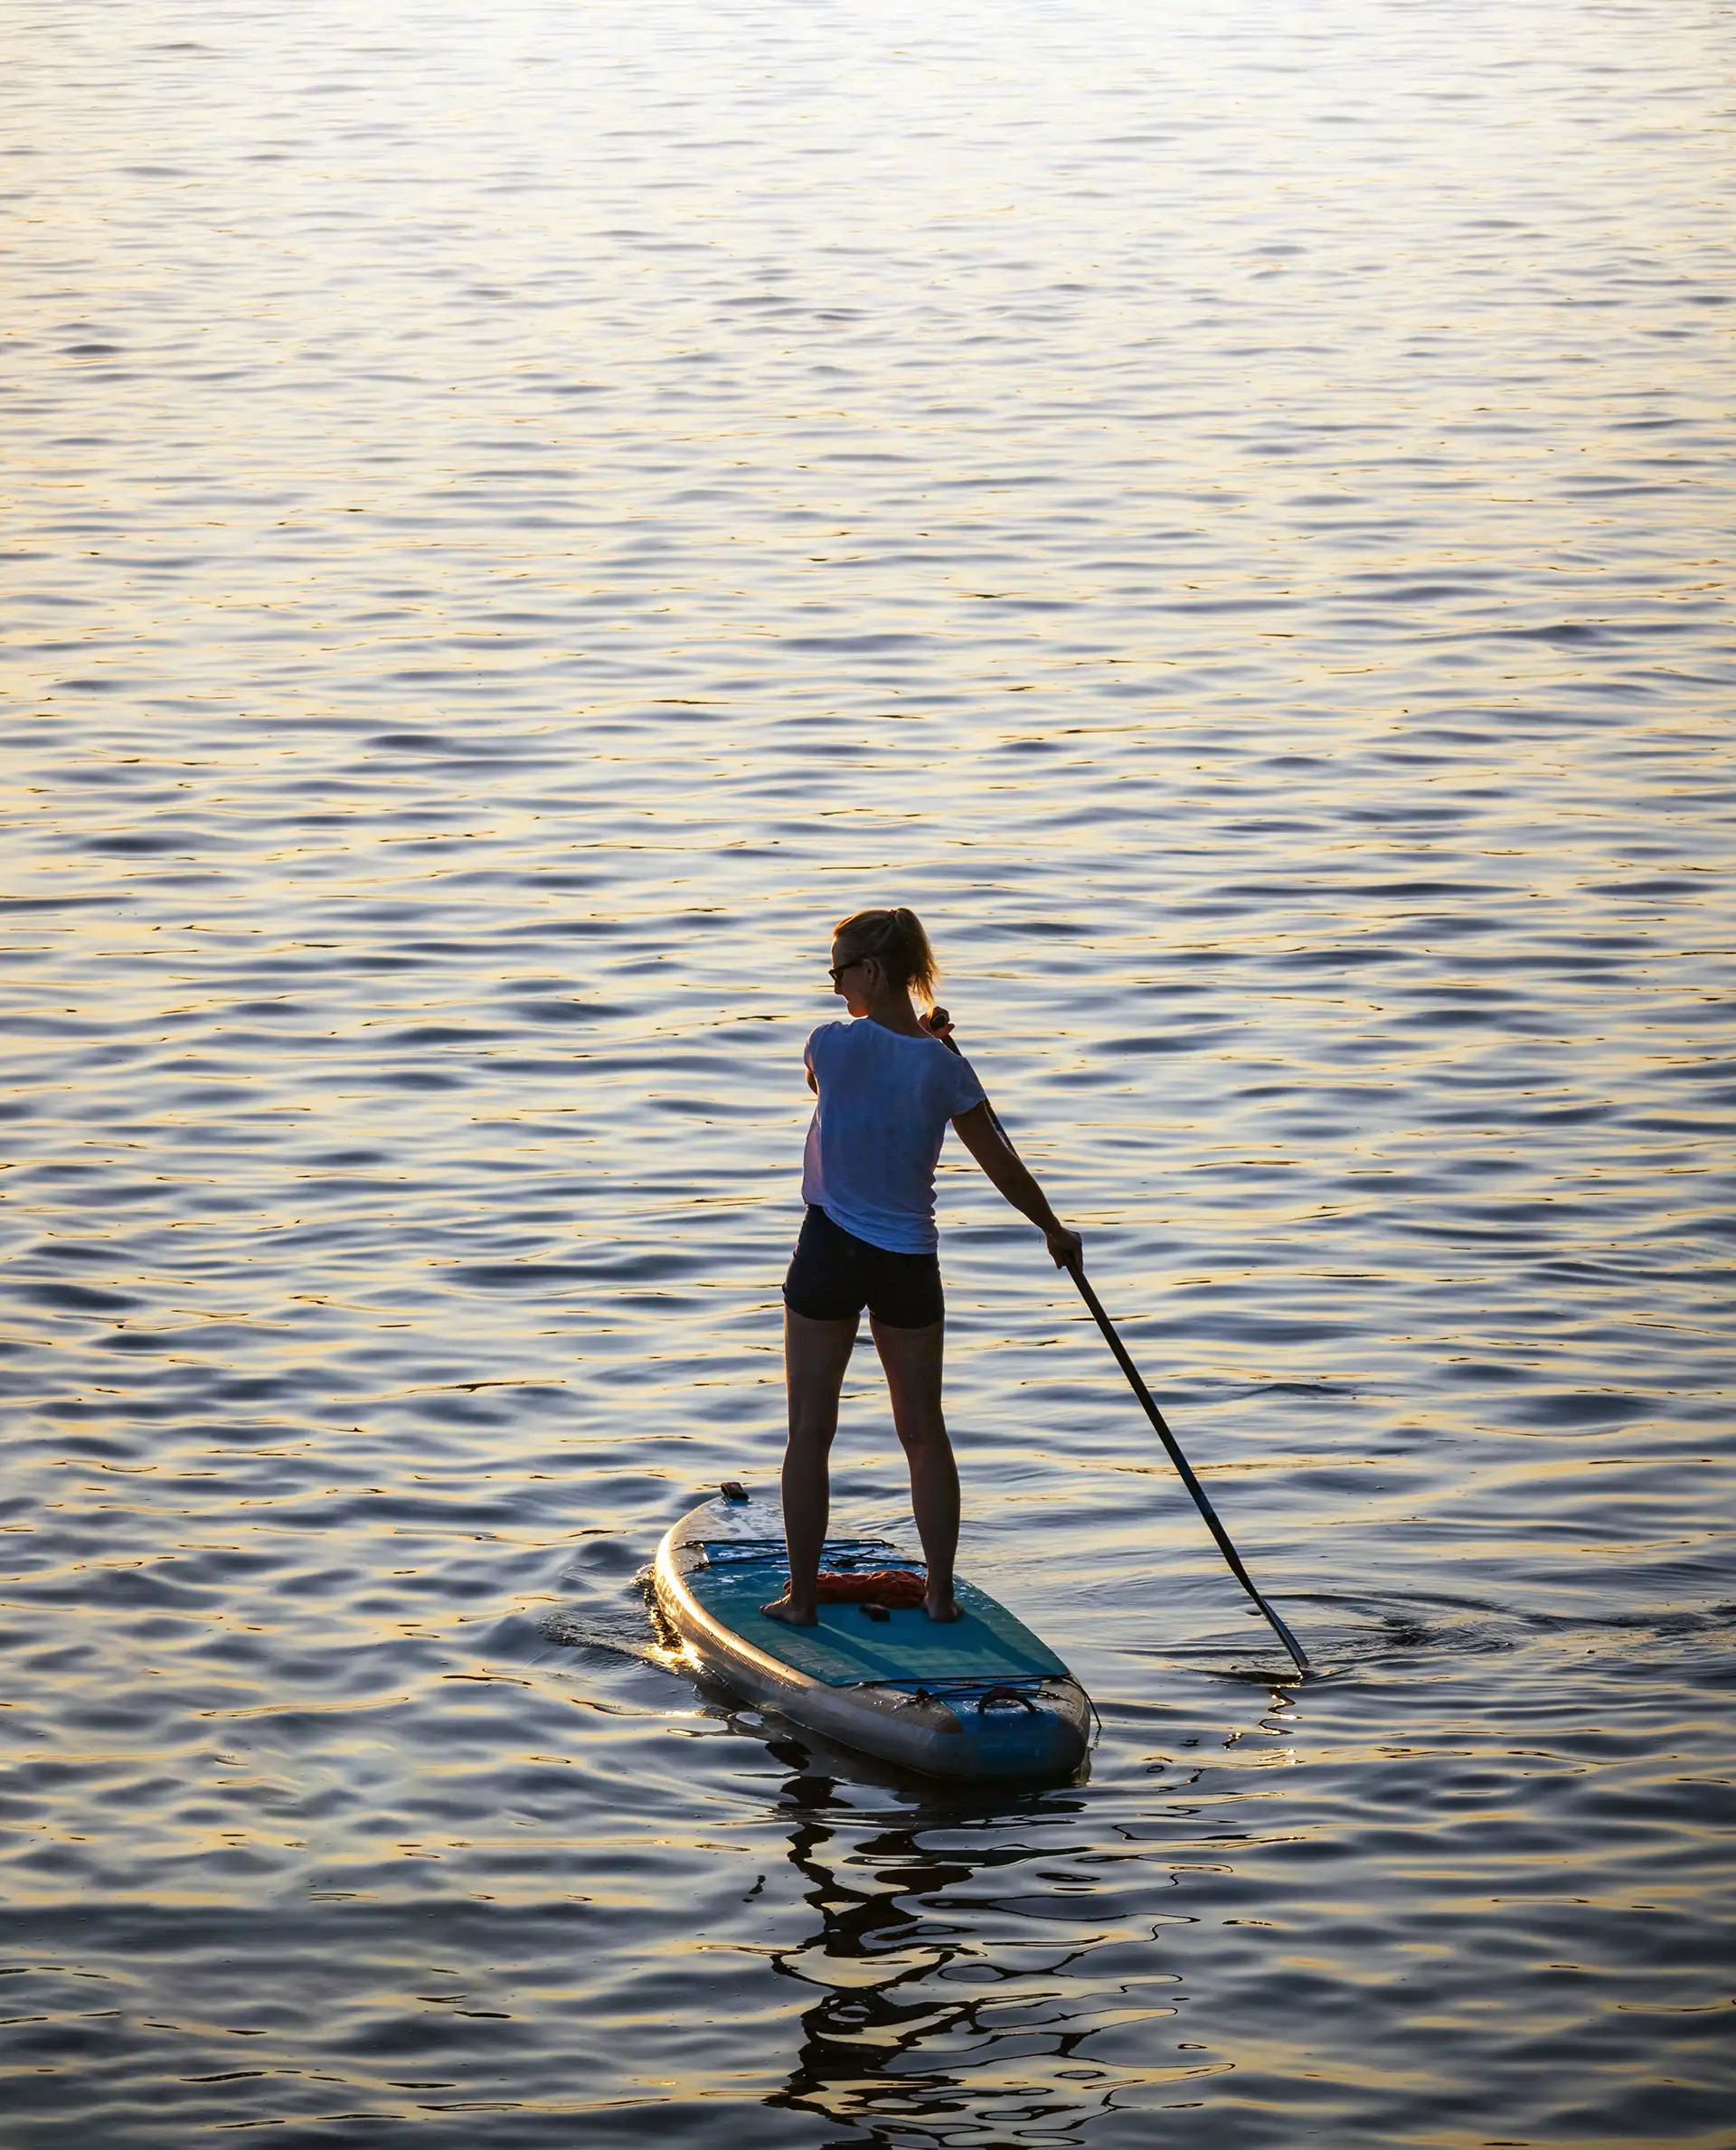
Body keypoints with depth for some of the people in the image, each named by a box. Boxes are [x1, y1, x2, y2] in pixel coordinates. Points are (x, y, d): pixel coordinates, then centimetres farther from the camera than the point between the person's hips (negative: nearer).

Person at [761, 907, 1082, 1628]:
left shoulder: (832, 1044, -12)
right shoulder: (944, 1069, -5)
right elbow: (1006, 1171, 1)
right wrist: (1055, 1232, 17)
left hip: (829, 1256, -2)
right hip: (909, 1264, 3)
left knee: (810, 1432, 7)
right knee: (924, 1432, 14)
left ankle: (801, 1596, 10)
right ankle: (941, 1593, 18)